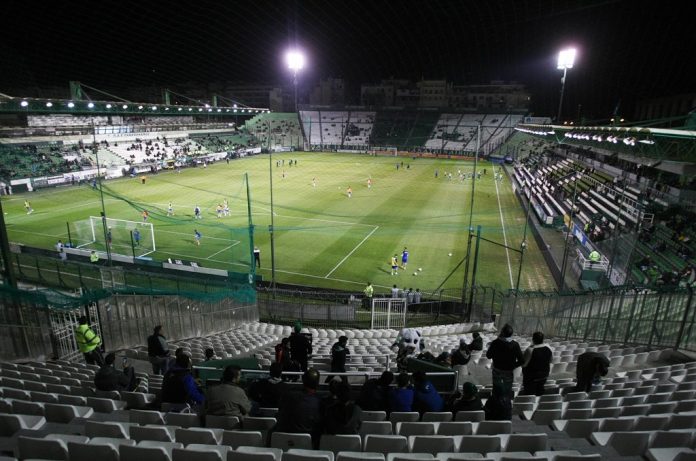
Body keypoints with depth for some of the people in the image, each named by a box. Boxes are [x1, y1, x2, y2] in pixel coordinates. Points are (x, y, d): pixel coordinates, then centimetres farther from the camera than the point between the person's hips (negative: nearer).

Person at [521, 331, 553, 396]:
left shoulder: (530, 350, -26)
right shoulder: (549, 349, -8)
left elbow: (523, 364, -20)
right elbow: (550, 361, 8)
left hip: (531, 377, -6)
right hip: (544, 376, 6)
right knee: (540, 392, 22)